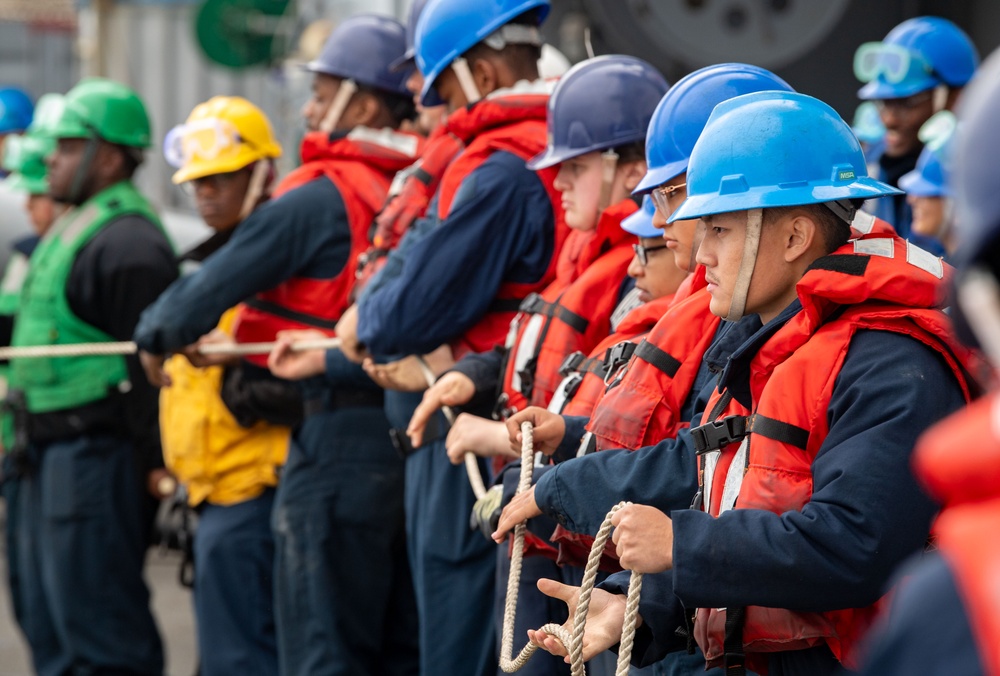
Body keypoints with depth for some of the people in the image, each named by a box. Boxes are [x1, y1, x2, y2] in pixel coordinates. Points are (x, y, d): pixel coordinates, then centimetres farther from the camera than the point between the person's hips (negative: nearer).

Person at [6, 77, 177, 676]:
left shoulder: (128, 241, -16)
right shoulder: (73, 228, 18)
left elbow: (151, 361, -21)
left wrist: (154, 462, -22)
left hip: (96, 454, -11)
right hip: (53, 452, 11)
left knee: (97, 621, -8)